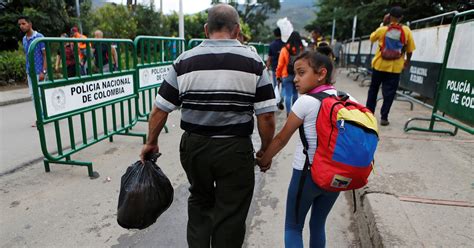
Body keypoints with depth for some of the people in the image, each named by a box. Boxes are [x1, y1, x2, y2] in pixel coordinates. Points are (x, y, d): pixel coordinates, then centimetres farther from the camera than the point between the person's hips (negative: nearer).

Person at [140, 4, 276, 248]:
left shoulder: (184, 61, -1)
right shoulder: (254, 62, -4)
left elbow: (159, 109, 1)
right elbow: (266, 117, -8)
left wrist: (151, 142, 15)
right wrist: (265, 150, 7)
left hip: (194, 145, 3)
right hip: (236, 148, -2)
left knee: (200, 201, 27)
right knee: (231, 213, 15)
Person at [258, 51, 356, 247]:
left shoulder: (306, 102, -15)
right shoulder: (348, 100, 0)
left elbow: (282, 138, -8)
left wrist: (263, 160, 7)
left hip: (307, 174, -5)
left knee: (293, 227, 14)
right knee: (318, 225, 23)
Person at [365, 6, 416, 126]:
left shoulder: (382, 29, -6)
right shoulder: (406, 31, -4)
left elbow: (372, 38, 14)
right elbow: (410, 49, 2)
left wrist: (382, 25, 19)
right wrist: (407, 61, 19)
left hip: (380, 65, 0)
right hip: (395, 67, 0)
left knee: (373, 89, 15)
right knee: (389, 93, 4)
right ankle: (384, 117, 3)